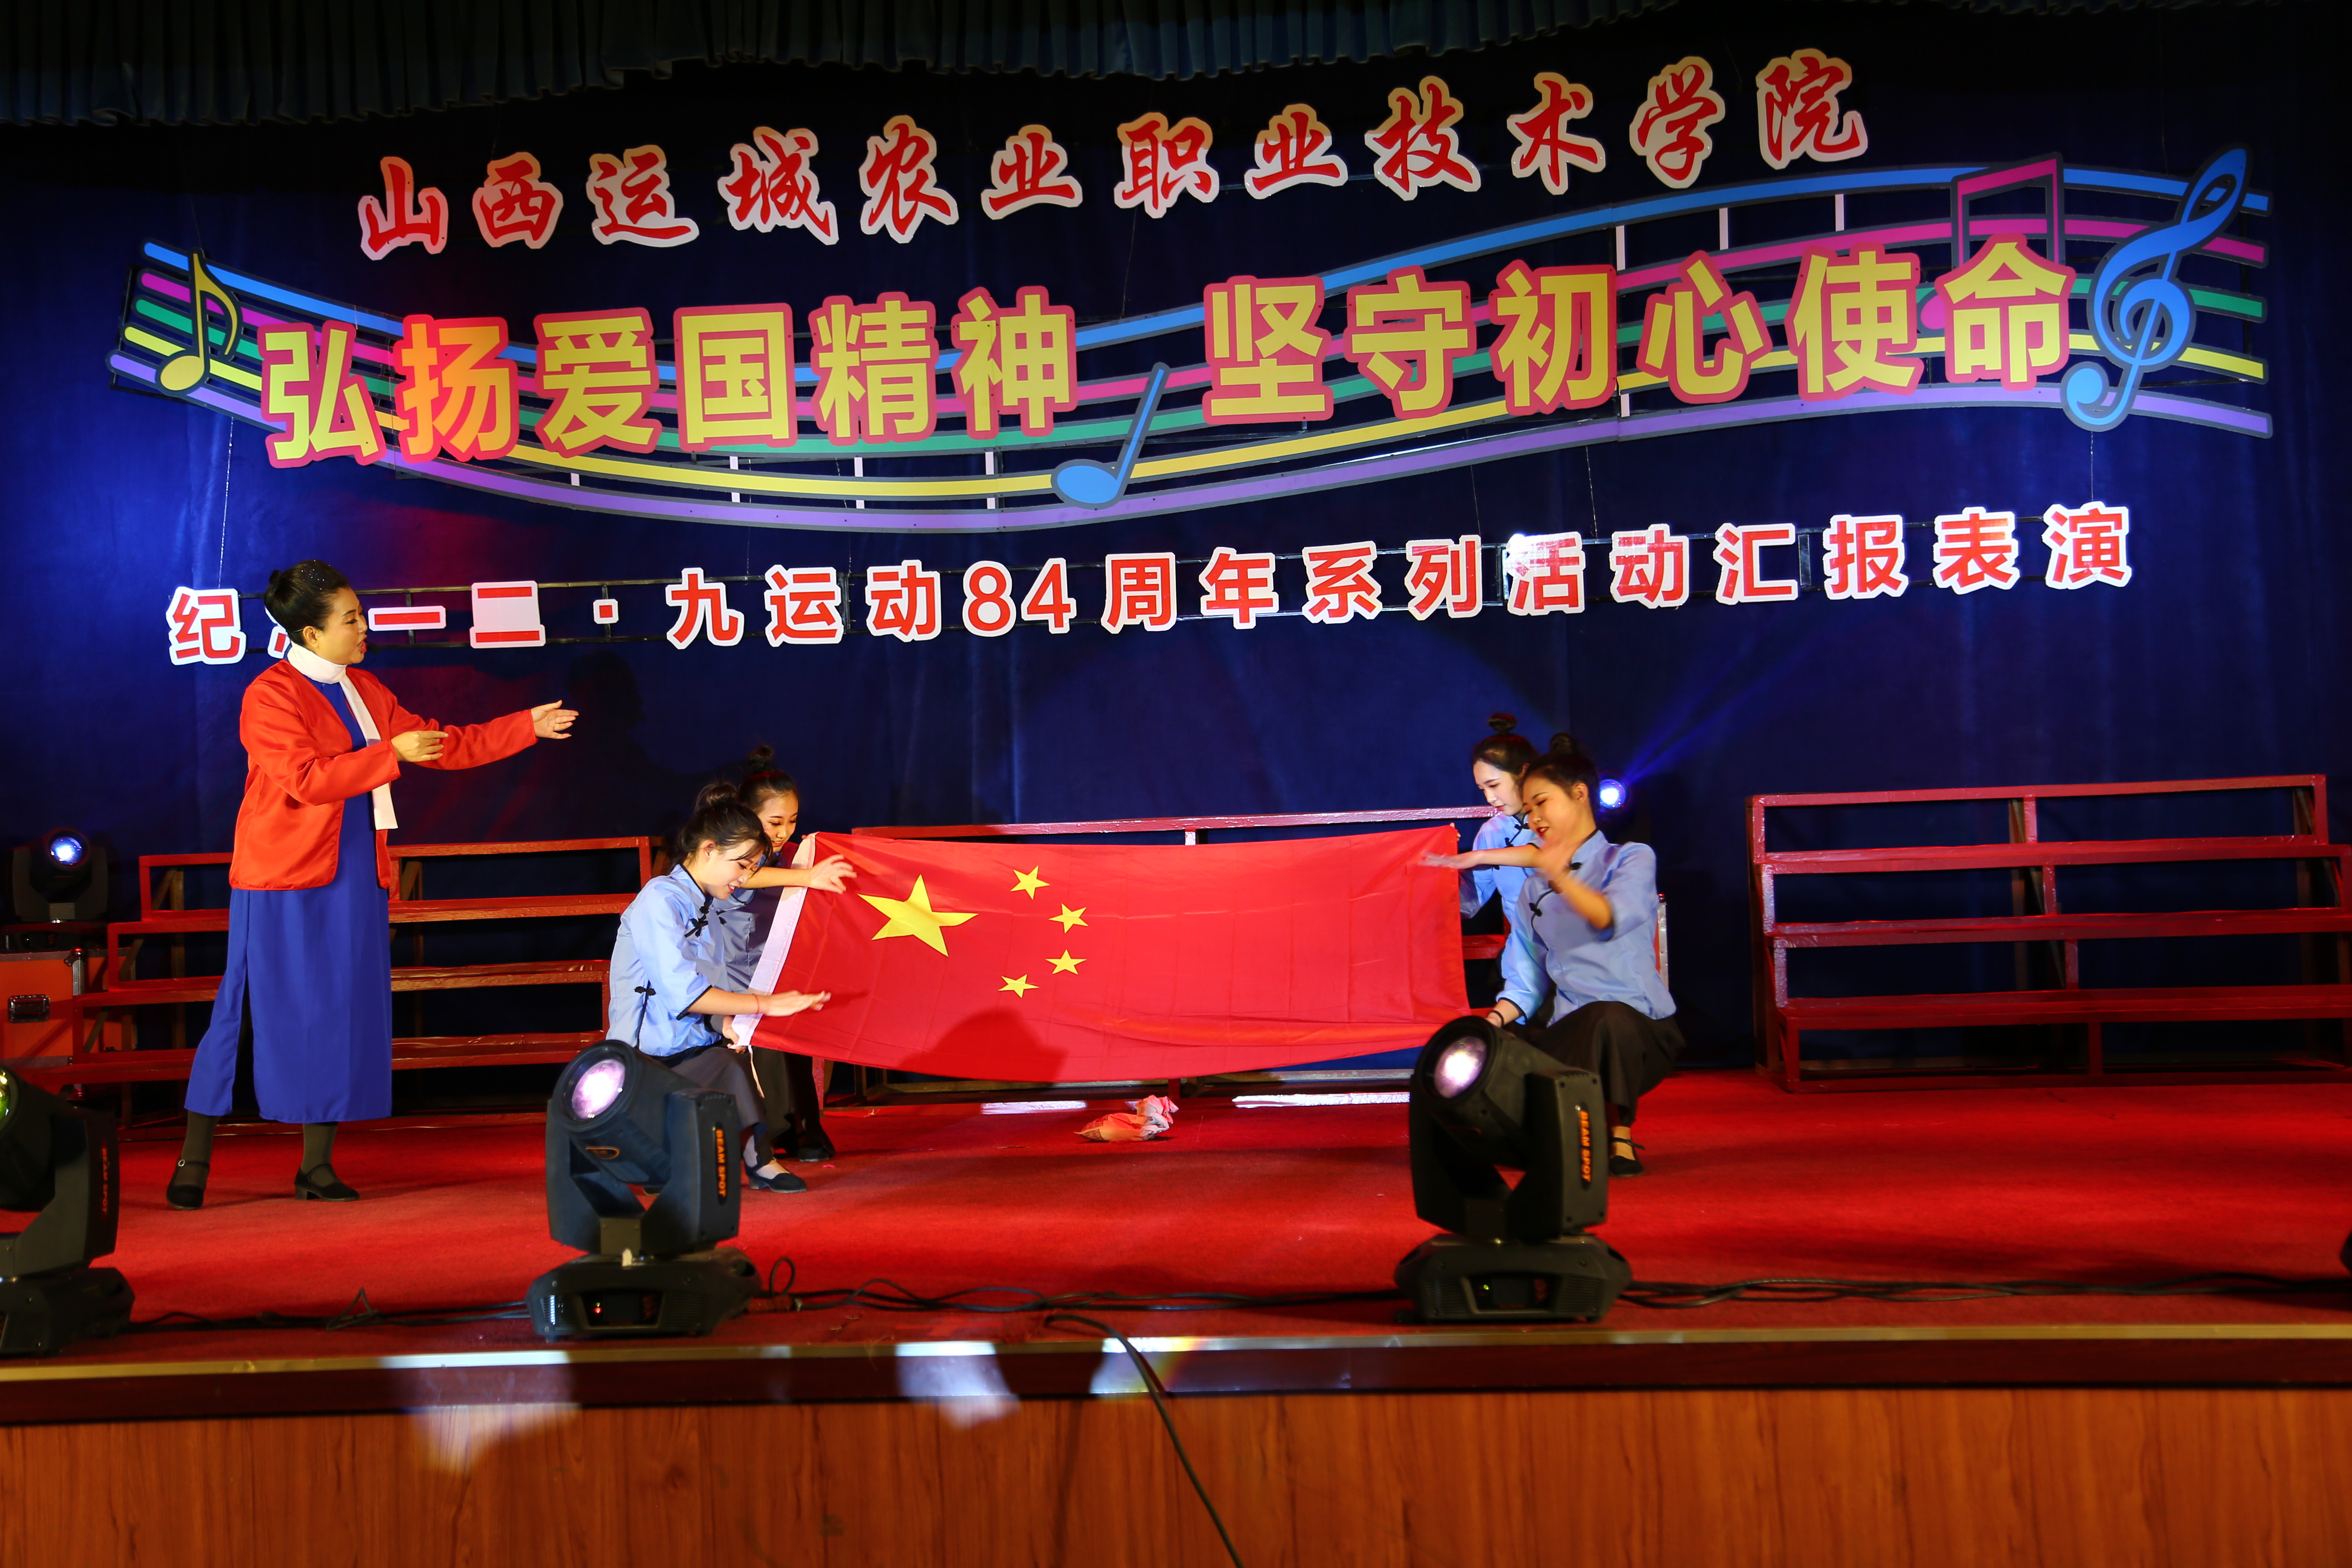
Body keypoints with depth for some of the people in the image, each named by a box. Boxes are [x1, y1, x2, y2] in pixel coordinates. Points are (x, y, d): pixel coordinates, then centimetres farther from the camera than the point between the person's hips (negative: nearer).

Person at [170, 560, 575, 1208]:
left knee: (341, 1015, 6)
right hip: (283, 883, -7)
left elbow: (439, 744, 17)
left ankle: (318, 1165, 13)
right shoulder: (271, 695, -10)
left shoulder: (364, 692, 13)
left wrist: (526, 727, 14)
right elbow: (306, 778, -21)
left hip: (353, 880, 7)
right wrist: (391, 754, -20)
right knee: (255, 1014, -3)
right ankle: (194, 1160, 10)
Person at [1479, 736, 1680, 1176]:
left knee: (1607, 1019, -40)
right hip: (1570, 1032, 4)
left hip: (1641, 1028, -4)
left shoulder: (1632, 859, 3)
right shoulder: (1533, 891, 19)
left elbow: (1610, 918, -19)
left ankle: (1619, 1137, -15)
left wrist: (1560, 878, -37)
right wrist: (1491, 1026, -5)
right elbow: (1526, 982, 15)